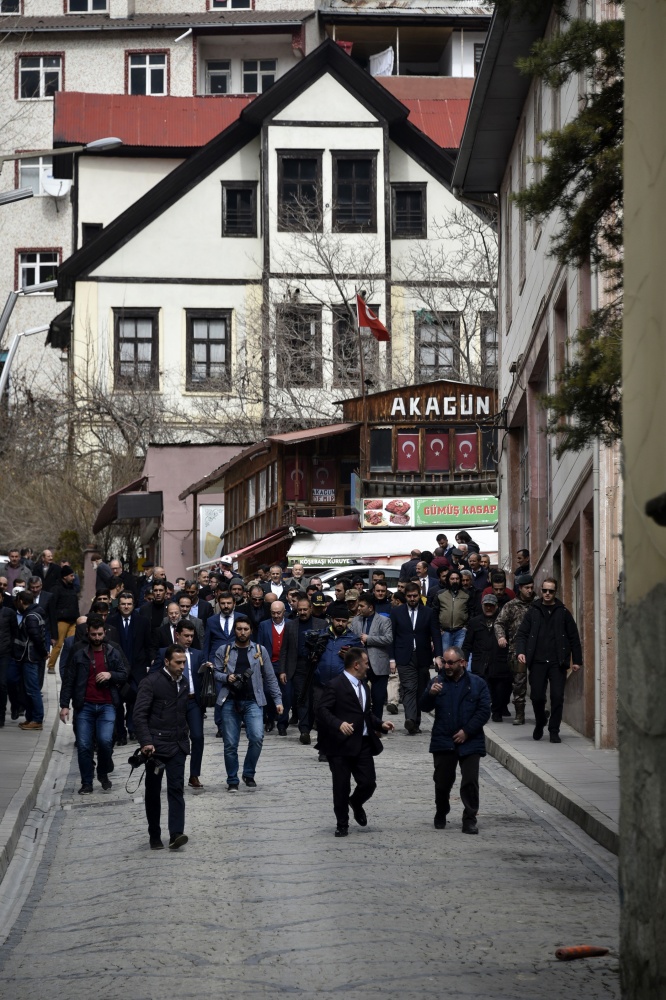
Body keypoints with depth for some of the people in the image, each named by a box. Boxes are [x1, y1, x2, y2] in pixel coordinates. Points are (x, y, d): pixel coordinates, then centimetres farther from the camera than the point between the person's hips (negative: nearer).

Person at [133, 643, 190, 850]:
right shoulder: (151, 682, -8)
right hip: (155, 746, -4)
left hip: (177, 745, 4)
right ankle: (155, 837, 13)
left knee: (176, 789, -7)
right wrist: (146, 741, -22)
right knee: (153, 792, 5)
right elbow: (140, 715, -13)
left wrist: (184, 737, 13)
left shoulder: (184, 684, 11)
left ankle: (176, 834, -14)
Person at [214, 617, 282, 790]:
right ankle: (232, 780, 14)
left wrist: (278, 700, 5)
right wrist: (226, 678, -13)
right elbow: (216, 673, 7)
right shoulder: (223, 651, 8)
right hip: (230, 702, 0)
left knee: (257, 738, -16)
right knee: (230, 743, 0)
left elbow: (270, 677, 10)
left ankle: (249, 774, 5)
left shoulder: (260, 651, 9)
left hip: (253, 701, 0)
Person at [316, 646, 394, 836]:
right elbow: (322, 710, -18)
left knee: (369, 783, 2)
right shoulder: (335, 685, -11)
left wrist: (381, 724, 10)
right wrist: (339, 724, -32)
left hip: (363, 744, 6)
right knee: (341, 787, 2)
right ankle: (342, 824, 17)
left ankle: (356, 803, 34)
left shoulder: (363, 685, 16)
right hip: (341, 745, -6)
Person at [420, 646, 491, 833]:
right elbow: (425, 707, -1)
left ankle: (470, 819, 2)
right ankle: (441, 815, 28)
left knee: (470, 782, -6)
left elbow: (484, 712, -4)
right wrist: (430, 694, -23)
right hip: (443, 742, 2)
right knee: (442, 782, 8)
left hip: (469, 742, -2)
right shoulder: (438, 682, 7)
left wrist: (467, 731, -12)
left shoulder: (477, 684, 0)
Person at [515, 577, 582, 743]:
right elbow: (521, 633, 7)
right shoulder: (533, 611, 10)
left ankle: (554, 731, 4)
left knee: (557, 697, -7)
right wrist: (520, 651, -10)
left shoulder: (563, 612, 7)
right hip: (537, 662, 1)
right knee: (537, 696, 0)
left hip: (557, 662, -1)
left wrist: (577, 660, 2)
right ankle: (540, 723, 27)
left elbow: (574, 637, 7)